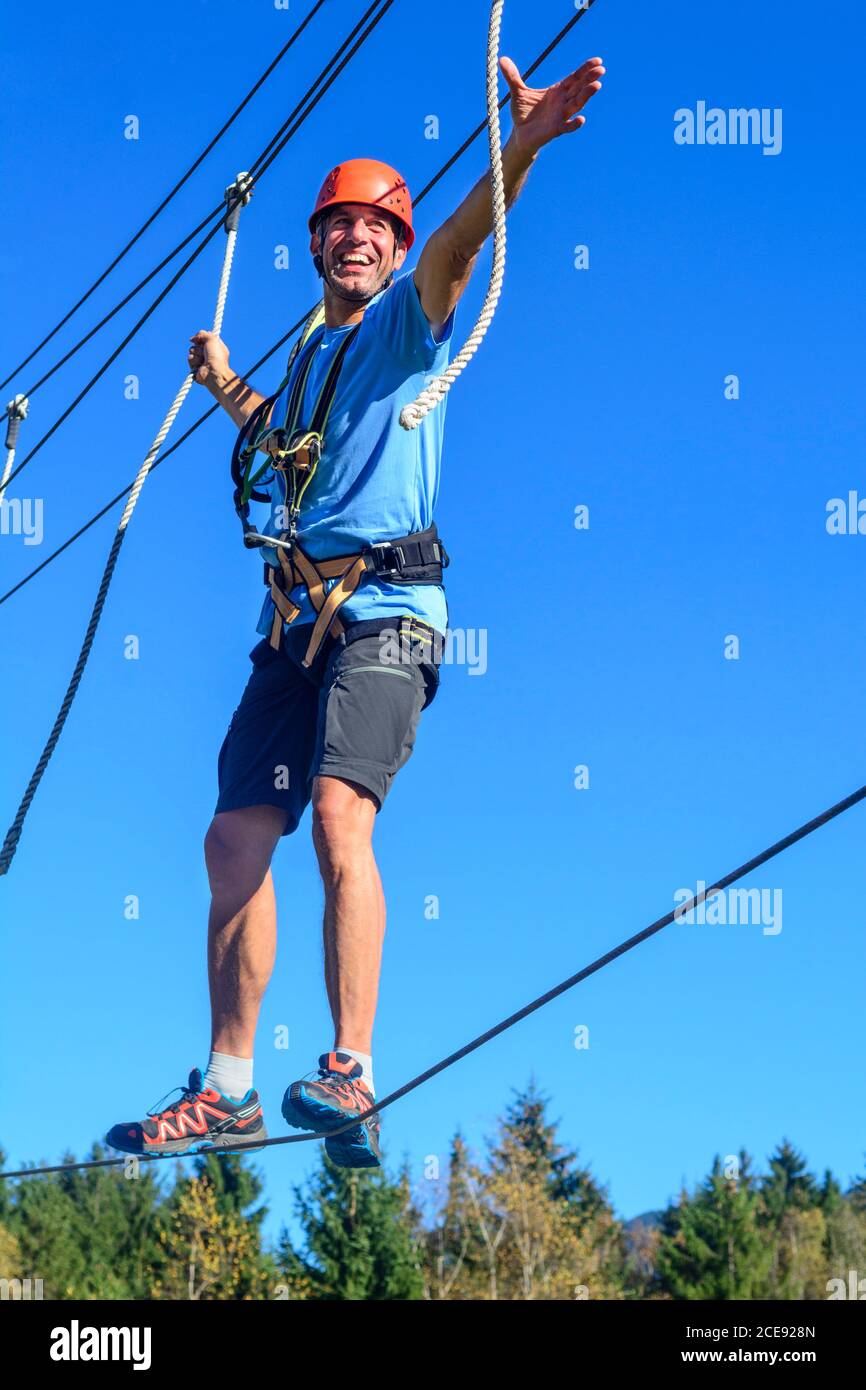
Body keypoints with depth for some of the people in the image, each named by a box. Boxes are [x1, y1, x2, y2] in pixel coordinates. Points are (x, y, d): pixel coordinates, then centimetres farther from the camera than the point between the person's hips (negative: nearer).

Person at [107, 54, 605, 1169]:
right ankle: (227, 1090, 9)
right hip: (296, 618, 7)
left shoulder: (409, 321, 5)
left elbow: (461, 241, -17)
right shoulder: (310, 354, 25)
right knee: (235, 840, 1)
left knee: (338, 811, -27)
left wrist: (518, 148, -33)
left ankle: (351, 1073, -29)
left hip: (384, 609, -7)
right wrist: (228, 388, 37)